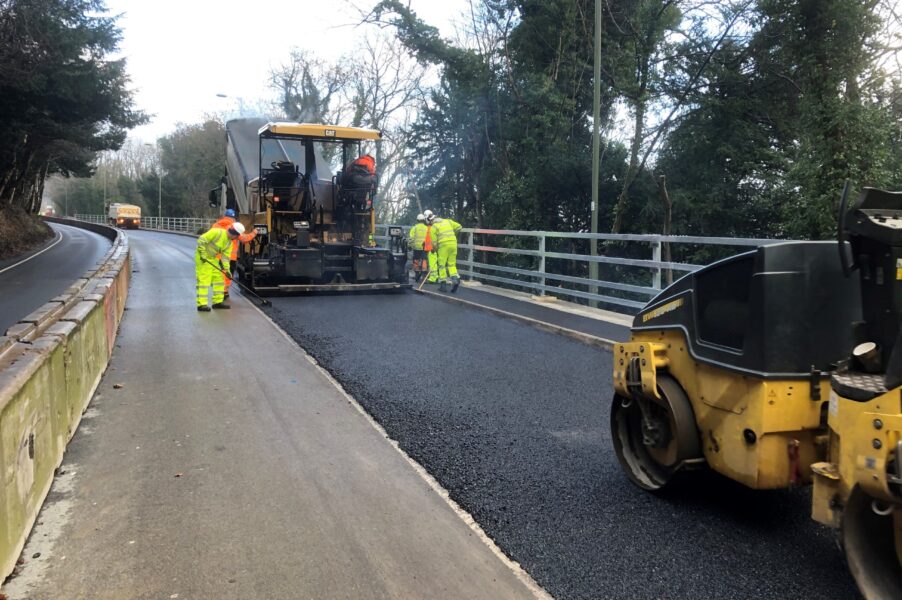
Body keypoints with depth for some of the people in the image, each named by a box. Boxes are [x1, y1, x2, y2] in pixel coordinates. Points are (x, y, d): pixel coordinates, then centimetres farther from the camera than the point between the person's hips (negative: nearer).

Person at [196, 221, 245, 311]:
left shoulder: (229, 242, 5)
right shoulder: (217, 232, -20)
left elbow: (225, 256, 4)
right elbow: (201, 240, -21)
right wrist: (202, 254, -23)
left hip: (213, 259, 9)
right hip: (202, 258, -9)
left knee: (219, 279, 10)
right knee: (204, 280, -12)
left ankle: (218, 302, 18)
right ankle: (201, 304, -11)